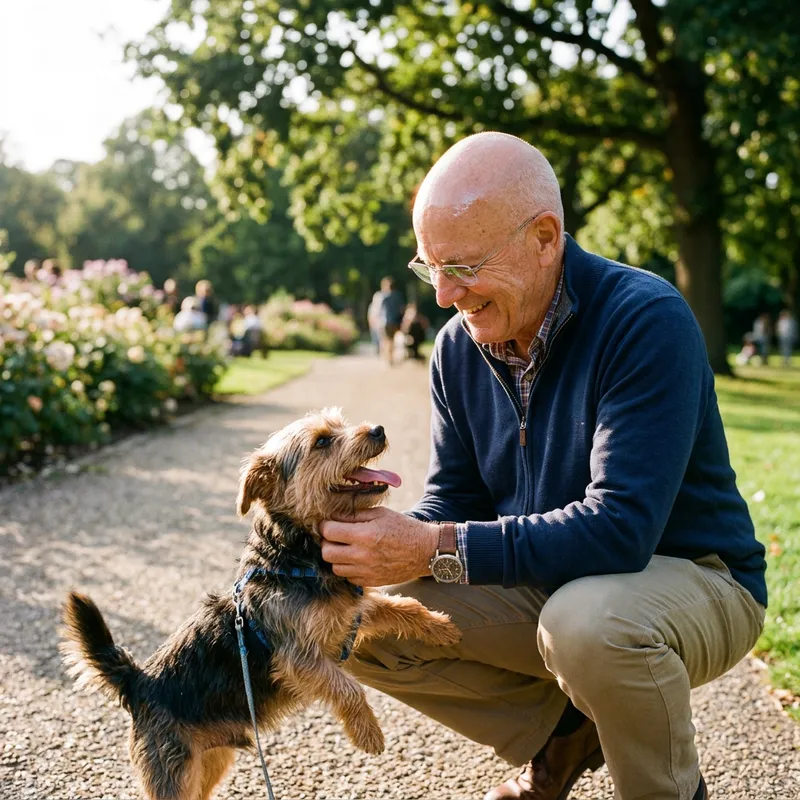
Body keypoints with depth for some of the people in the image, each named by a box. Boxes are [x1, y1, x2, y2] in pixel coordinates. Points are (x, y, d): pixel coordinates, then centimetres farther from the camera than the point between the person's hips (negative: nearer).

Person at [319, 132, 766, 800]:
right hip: (547, 584, 6)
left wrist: (438, 549, -34)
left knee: (585, 620, -39)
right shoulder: (459, 348, -3)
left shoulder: (646, 320, -25)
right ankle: (564, 733, 10)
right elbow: (454, 498, 2)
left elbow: (620, 527, -33)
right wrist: (386, 537, -21)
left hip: (691, 576, -6)